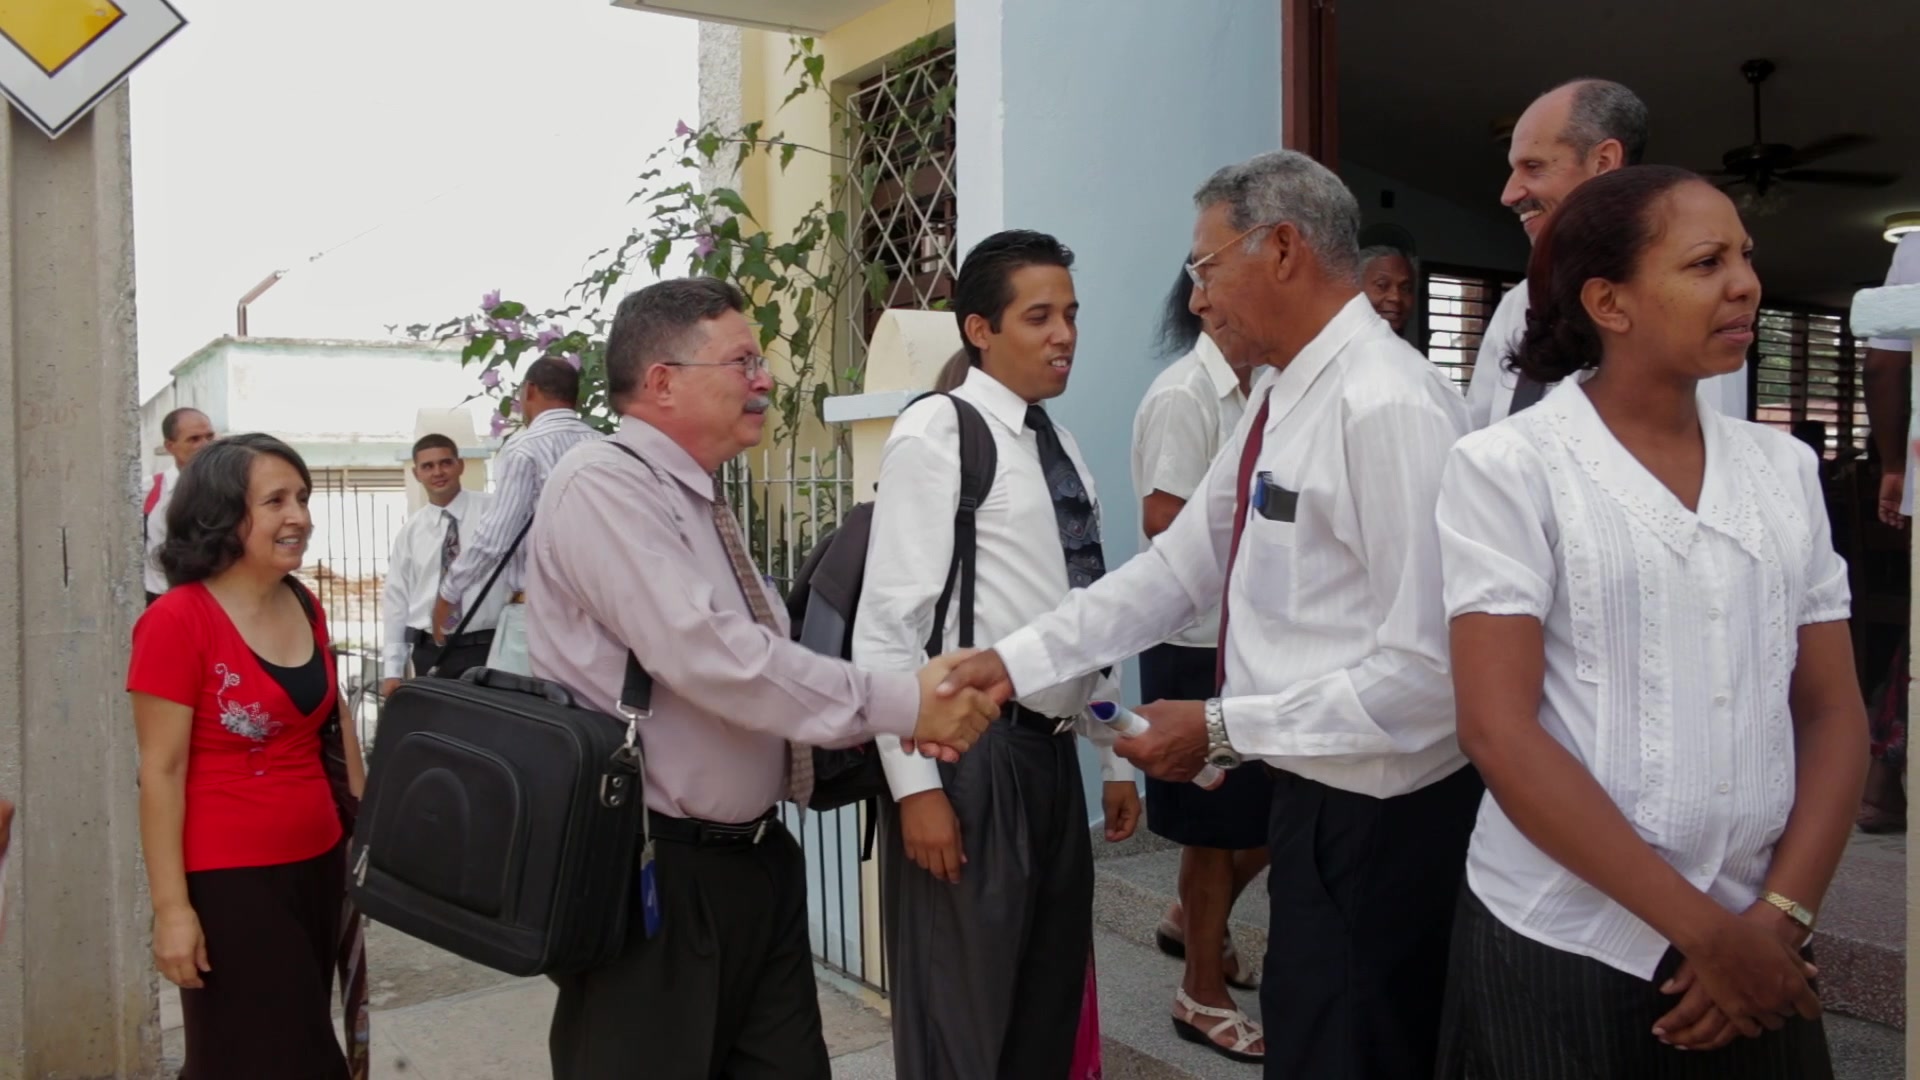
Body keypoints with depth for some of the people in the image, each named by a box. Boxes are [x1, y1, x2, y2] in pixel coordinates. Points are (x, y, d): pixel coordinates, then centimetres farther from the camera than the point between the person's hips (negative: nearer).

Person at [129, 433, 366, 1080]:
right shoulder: (176, 621, -15)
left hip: (318, 863, 7)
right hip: (227, 881, -6)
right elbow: (161, 771, -15)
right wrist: (171, 906, -15)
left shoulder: (305, 607, 5)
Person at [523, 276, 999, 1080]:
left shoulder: (698, 500, 12)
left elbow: (753, 661, 10)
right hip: (653, 876, -8)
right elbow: (708, 657, -27)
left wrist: (900, 711, -5)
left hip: (753, 859, 8)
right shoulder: (604, 485, -16)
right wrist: (900, 703, -22)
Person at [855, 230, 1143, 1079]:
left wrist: (1112, 755, 16)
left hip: (1053, 752, 8)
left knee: (1051, 1009, 19)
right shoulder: (934, 434, -9)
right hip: (970, 754, -7)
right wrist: (915, 784, -18)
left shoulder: (1062, 448, 14)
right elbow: (889, 623, -15)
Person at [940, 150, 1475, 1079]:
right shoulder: (1280, 399, 7)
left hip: (1378, 817, -8)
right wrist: (1017, 660, 0)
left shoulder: (1388, 406, -22)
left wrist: (1226, 728, -20)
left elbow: (1429, 666, -25)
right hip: (1316, 794, 9)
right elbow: (1178, 566, 7)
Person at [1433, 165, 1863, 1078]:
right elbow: (1498, 731, -15)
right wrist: (1701, 929, -13)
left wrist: (1779, 915, -6)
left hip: (1754, 950, 4)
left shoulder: (1784, 469, 5)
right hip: (1564, 950, -4)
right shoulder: (1509, 467, -10)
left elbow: (1833, 712, 6)